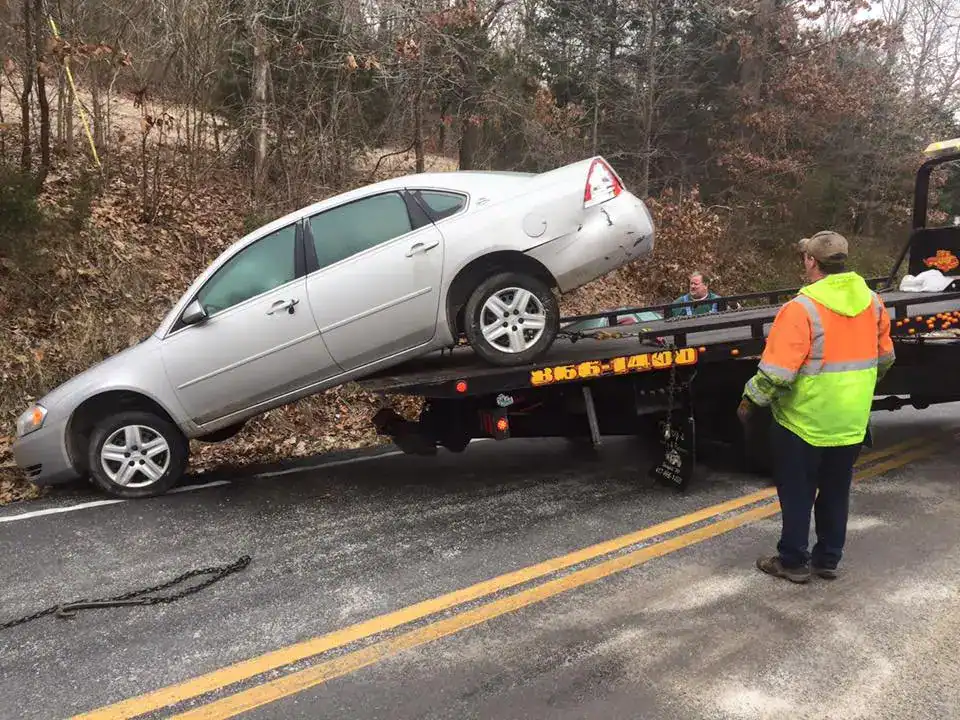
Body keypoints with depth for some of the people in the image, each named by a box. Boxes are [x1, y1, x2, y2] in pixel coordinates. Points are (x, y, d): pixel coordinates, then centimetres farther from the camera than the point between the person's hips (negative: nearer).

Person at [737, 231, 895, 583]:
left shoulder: (802, 308, -21)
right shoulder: (872, 301, 1)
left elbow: (778, 371, -23)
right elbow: (884, 358, 13)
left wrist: (750, 401, -9)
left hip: (804, 422, -6)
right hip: (851, 423, 6)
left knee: (797, 495, 9)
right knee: (836, 494, 19)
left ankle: (793, 562, 21)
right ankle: (828, 559, 30)